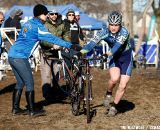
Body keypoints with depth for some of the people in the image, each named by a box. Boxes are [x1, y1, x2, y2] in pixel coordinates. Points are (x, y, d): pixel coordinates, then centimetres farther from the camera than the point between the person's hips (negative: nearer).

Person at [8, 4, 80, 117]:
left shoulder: (28, 23, 15)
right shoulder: (38, 26, -11)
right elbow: (53, 39, -17)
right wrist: (70, 45, -16)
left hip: (12, 55, 9)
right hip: (20, 58, -9)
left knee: (20, 83, 17)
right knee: (30, 83, -1)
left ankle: (15, 109, 20)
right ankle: (32, 111, 2)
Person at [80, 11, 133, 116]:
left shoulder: (124, 32, -25)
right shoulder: (105, 33, -18)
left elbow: (118, 44, -42)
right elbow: (94, 41, -33)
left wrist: (110, 53, -61)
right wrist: (83, 51, -51)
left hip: (126, 58, -1)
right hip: (114, 57, 1)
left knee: (122, 86, -5)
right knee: (114, 78, -28)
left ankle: (114, 107, 16)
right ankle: (108, 94, 2)